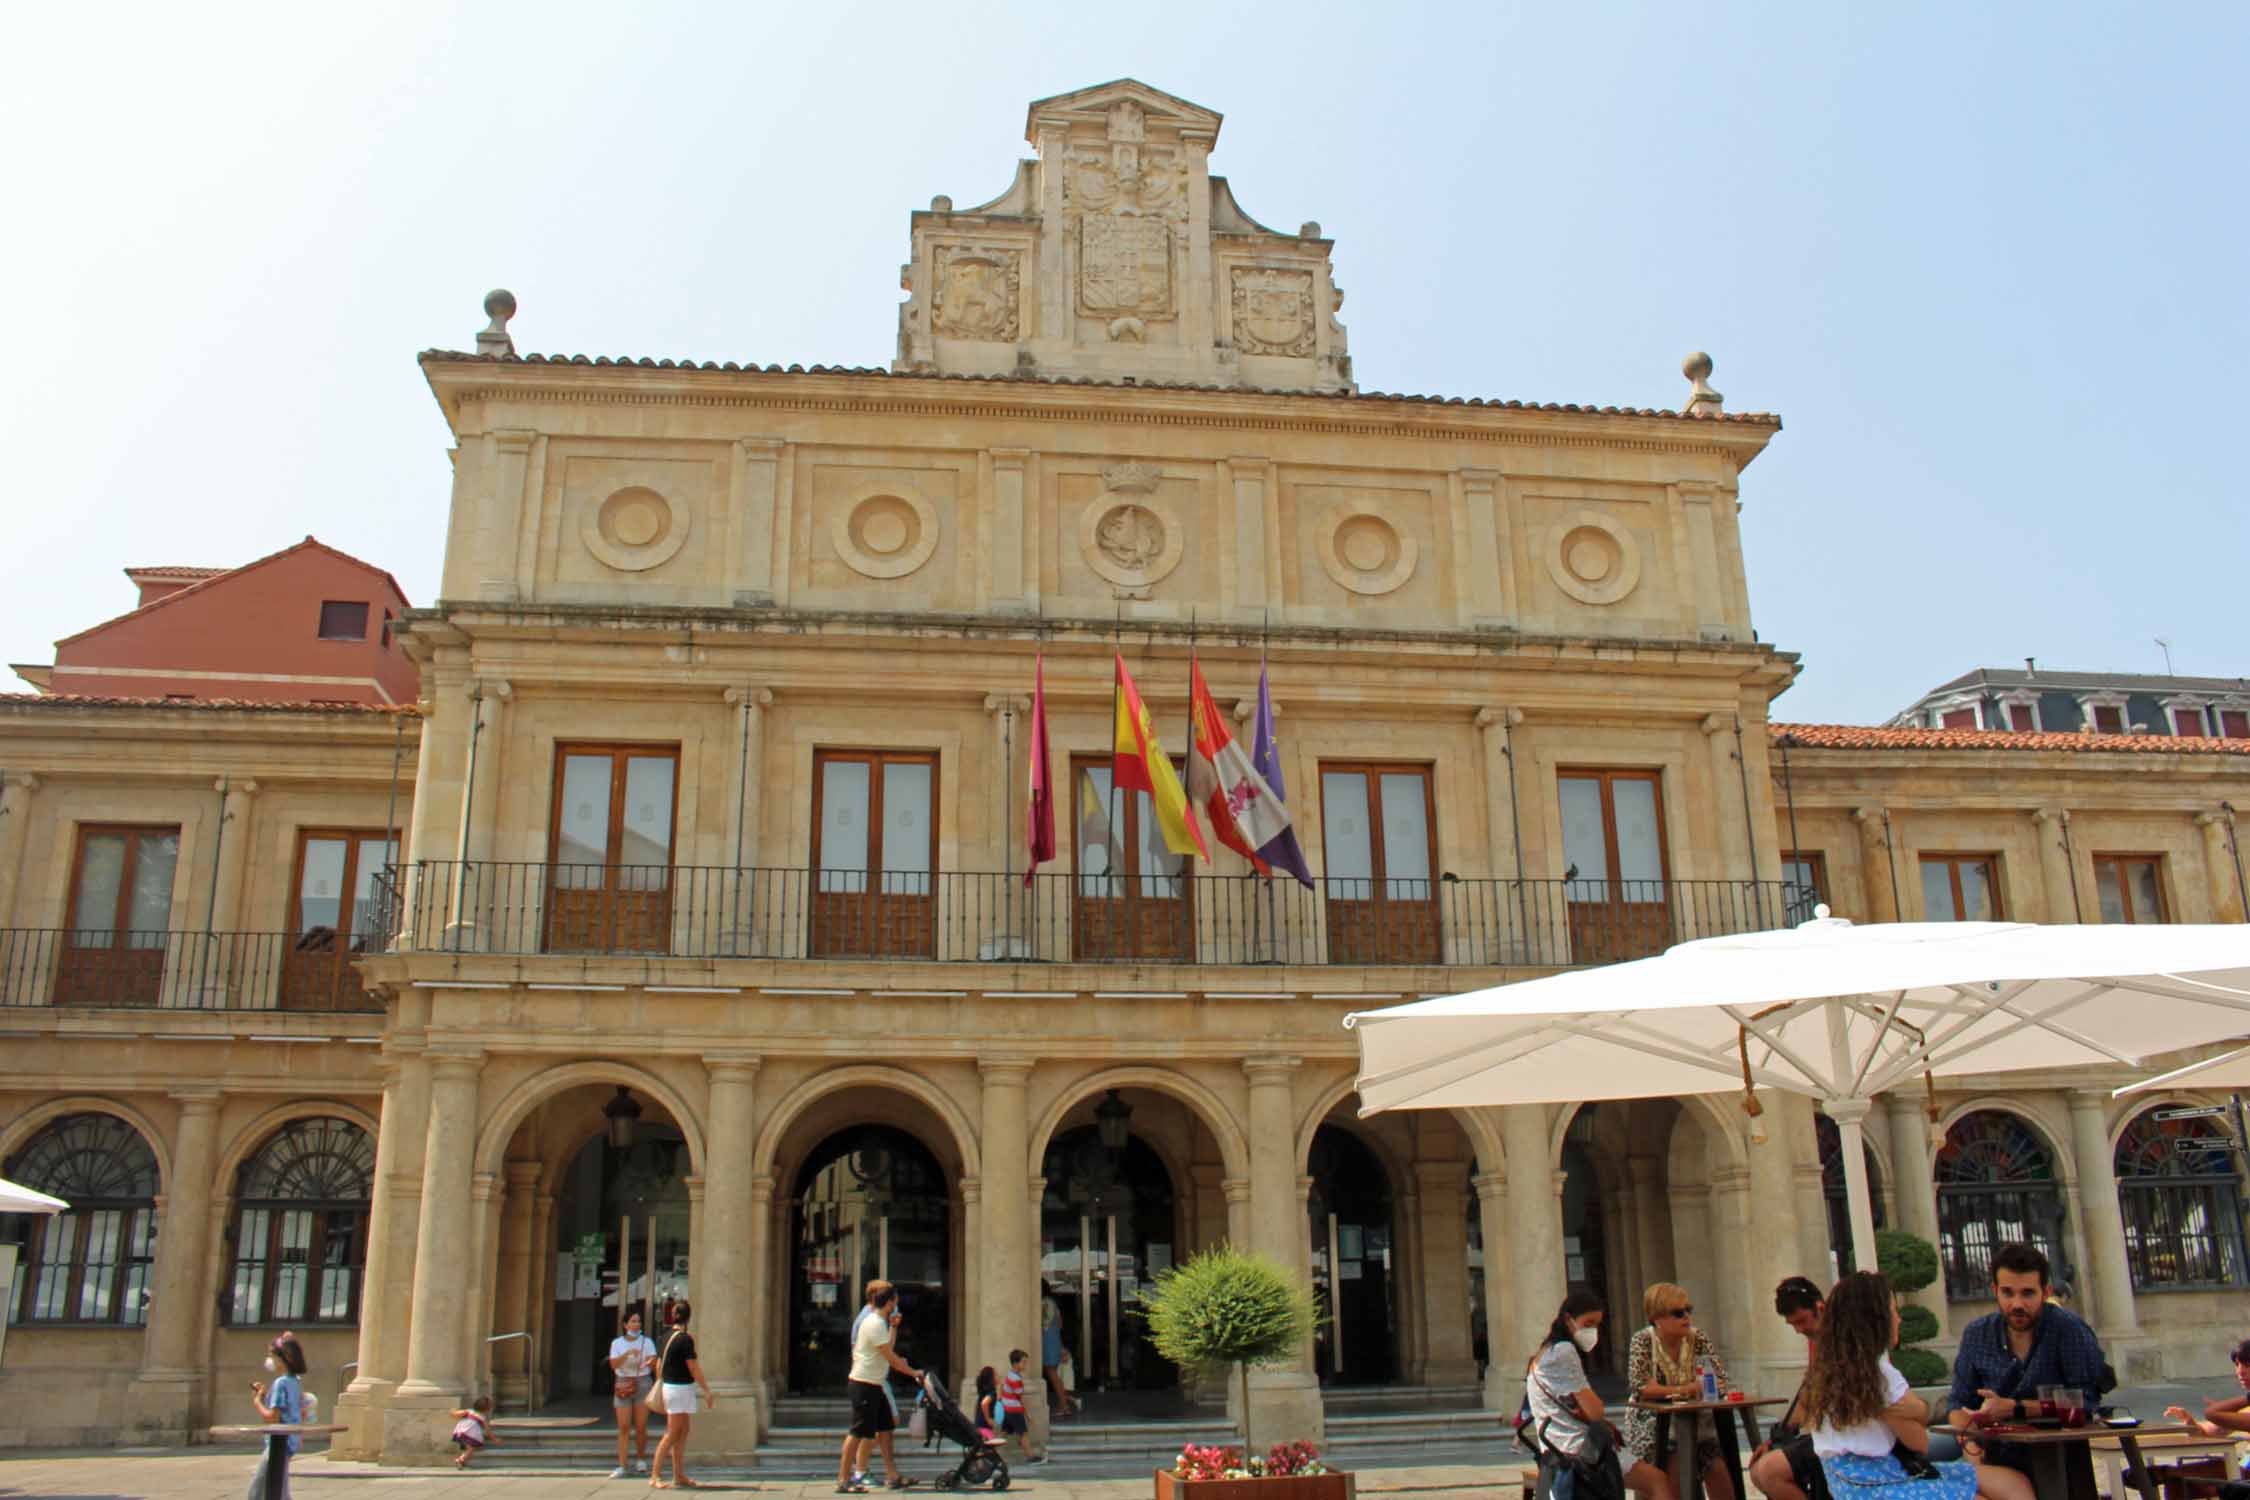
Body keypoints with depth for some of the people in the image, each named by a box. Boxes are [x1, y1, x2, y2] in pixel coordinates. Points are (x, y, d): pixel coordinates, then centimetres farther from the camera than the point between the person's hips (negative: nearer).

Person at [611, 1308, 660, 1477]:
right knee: (624, 1427, -4)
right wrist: (628, 1353, -22)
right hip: (623, 1385, 0)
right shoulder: (617, 1343, 5)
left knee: (641, 1427, 1)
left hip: (642, 1383, 0)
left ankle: (641, 1460, 20)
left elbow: (654, 1361, -9)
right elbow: (614, 1365, -7)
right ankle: (622, 1466, -2)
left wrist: (650, 1362, -32)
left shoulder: (646, 1341, 3)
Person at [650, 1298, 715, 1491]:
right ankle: (655, 1476, -4)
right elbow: (694, 1369, -15)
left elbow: (659, 1365, 14)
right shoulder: (685, 1339, -17)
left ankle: (679, 1475, 15)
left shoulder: (666, 1337, 7)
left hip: (669, 1387, 8)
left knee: (683, 1432, 12)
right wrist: (707, 1392, -8)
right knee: (672, 1435, -4)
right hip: (681, 1389, -8)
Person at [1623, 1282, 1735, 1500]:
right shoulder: (1642, 1341, -7)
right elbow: (1639, 1388, -19)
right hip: (1652, 1425, -3)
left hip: (1694, 1423, 3)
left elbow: (1721, 1382, -2)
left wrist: (1683, 1390, -19)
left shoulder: (1698, 1338, 3)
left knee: (1717, 1468, -17)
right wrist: (1692, 1387, -17)